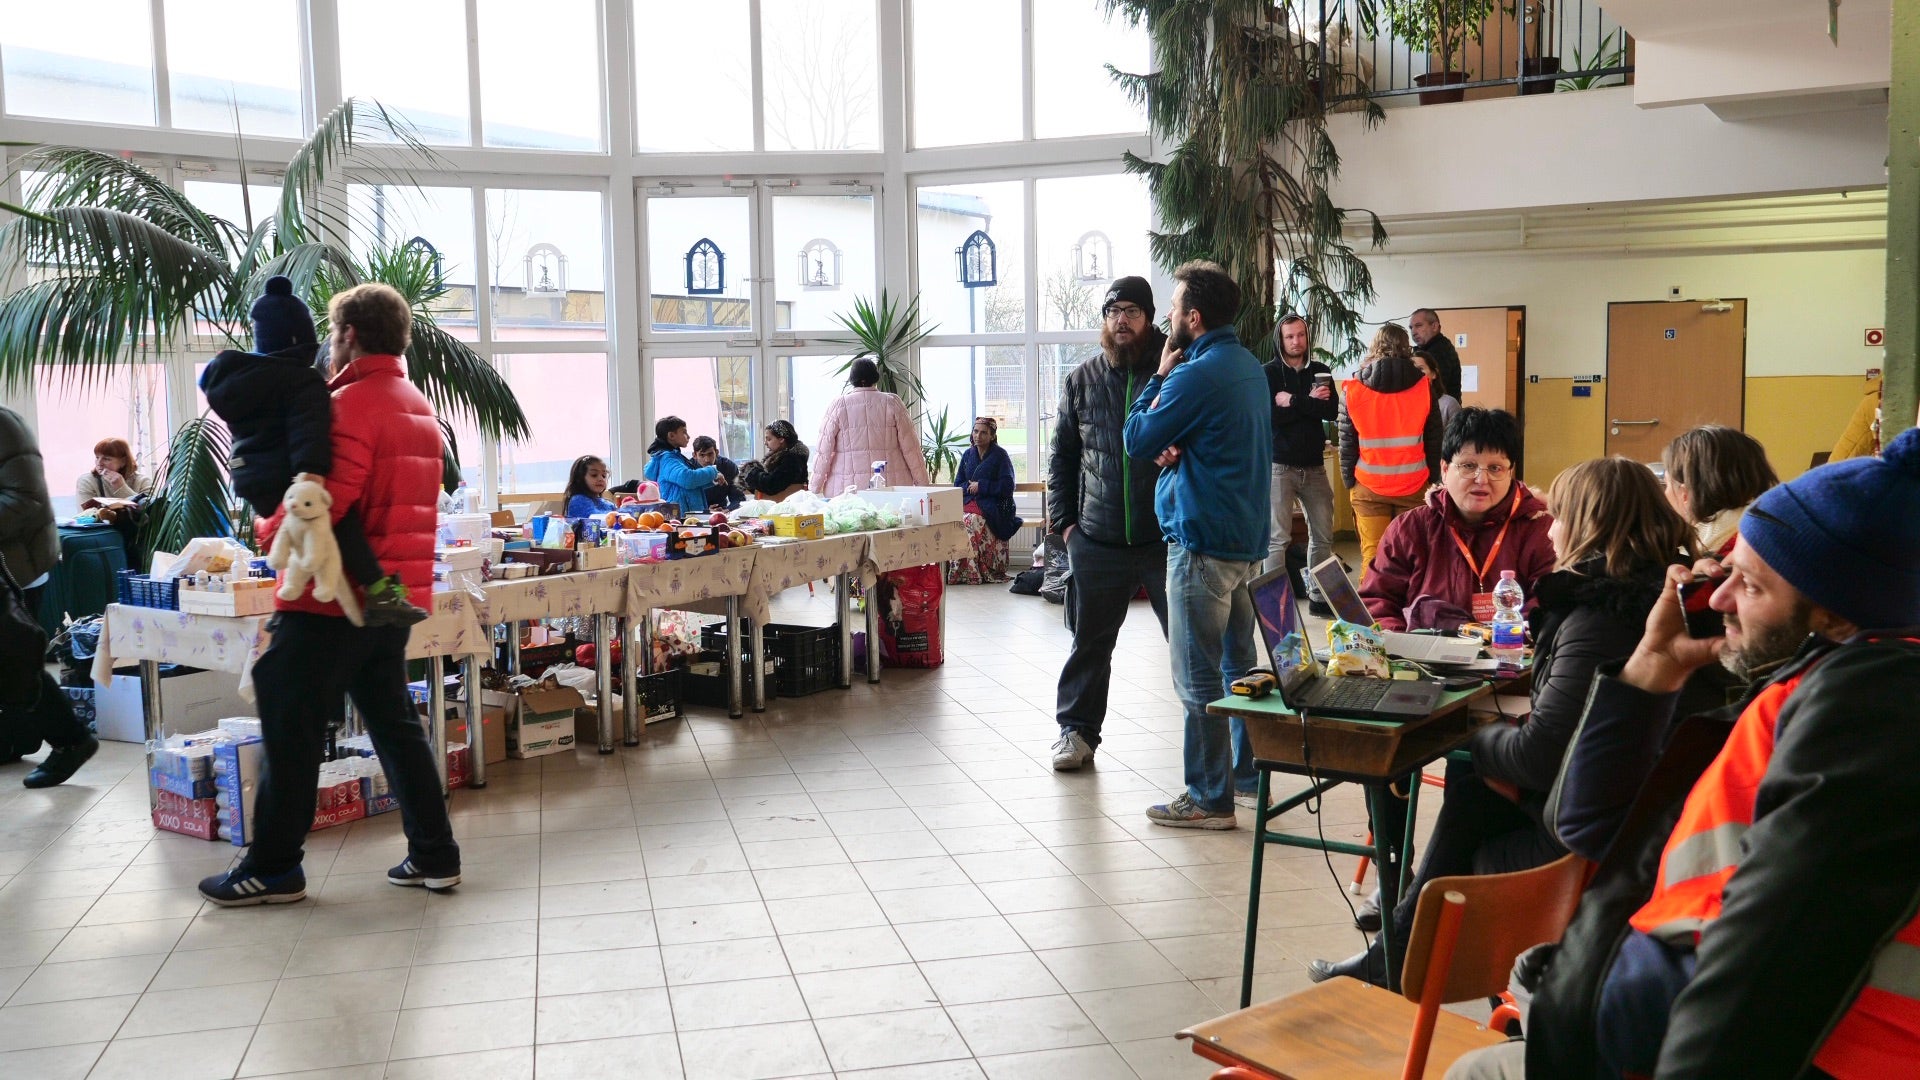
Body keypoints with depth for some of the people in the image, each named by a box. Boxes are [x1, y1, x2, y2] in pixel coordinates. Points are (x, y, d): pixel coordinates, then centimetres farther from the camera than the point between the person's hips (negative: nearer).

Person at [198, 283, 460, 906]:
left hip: (331, 597, -8)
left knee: (292, 730, 2)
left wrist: (268, 532, -6)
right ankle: (434, 855, 15)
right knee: (394, 723, 14)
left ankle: (273, 868, 11)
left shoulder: (352, 404, -16)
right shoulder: (418, 407, 13)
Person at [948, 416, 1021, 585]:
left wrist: (981, 486, -8)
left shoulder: (1000, 455, 2)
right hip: (968, 501, 5)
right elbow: (958, 485, 17)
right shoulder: (968, 455, 17)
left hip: (992, 505, -5)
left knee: (971, 520, -34)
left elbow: (1007, 487, -4)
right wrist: (969, 487, -5)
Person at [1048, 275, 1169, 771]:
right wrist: (1063, 521, 6)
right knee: (1090, 642, 11)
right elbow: (1062, 456, 13)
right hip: (1097, 542, 2)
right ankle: (1077, 729, 26)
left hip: (1167, 538, -2)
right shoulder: (1081, 381, 8)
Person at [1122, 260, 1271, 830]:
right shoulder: (1249, 366, 12)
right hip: (1247, 536, 10)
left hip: (1202, 543, -9)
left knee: (1198, 676, -3)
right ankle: (1247, 769, 28)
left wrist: (1160, 373, 0)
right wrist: (1179, 449, -1)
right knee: (1239, 662, 18)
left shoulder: (1196, 374, -18)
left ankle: (1209, 799, 2)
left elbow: (1138, 439, -9)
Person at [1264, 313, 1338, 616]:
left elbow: (1332, 411, -6)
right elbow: (1268, 416, -16)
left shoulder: (1321, 372, 10)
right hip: (1280, 465, -4)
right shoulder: (1269, 373, -1)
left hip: (1314, 465, 4)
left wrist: (1294, 403, -14)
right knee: (1278, 537, -4)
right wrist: (1310, 403, -12)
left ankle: (1318, 596, 15)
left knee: (1323, 534, 5)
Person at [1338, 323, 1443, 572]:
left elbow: (1347, 441, 1)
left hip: (1368, 488, 0)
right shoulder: (1423, 386, -1)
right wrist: (1432, 479, 13)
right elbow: (1433, 439, 4)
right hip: (1414, 486, 0)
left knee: (1372, 555, 1)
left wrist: (1349, 480, 10)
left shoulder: (1352, 389, -2)